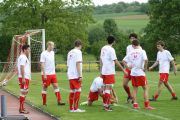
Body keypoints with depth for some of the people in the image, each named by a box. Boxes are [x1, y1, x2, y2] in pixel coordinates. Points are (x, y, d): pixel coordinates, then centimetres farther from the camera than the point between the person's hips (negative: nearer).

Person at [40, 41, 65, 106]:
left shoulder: (52, 52, 10)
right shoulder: (44, 54, -11)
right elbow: (42, 65, -14)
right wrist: (44, 74, -17)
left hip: (53, 73, 6)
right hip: (46, 74, -6)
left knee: (56, 86, 0)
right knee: (45, 88, 3)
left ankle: (59, 101, -1)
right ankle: (44, 102, 10)